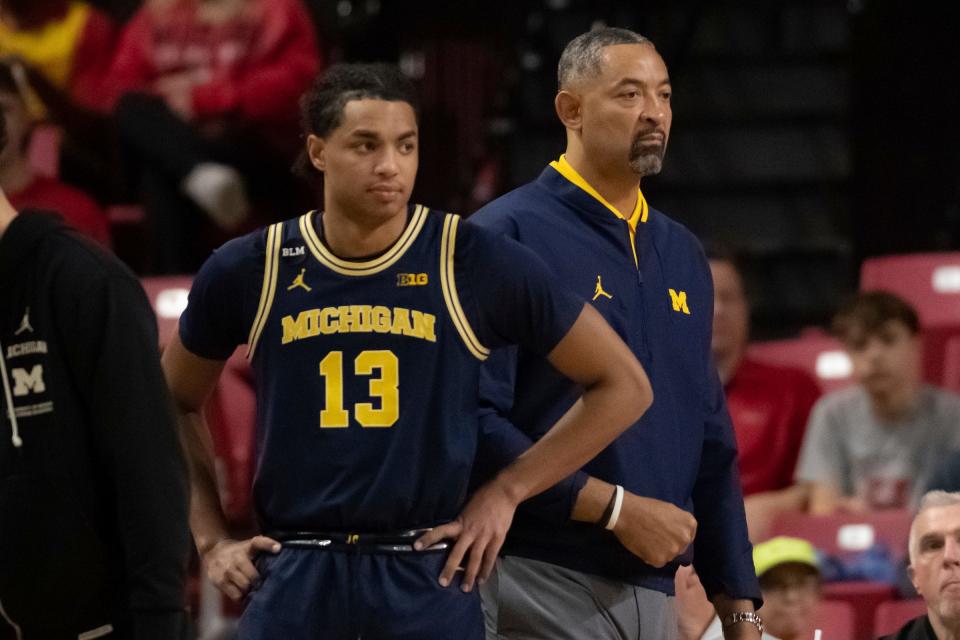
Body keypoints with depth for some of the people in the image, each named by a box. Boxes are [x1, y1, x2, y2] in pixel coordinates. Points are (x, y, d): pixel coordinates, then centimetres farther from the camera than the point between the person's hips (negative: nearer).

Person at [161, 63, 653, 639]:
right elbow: (176, 405, 20)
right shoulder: (250, 272, 3)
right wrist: (212, 539, 12)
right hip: (292, 584, 2)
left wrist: (506, 491, 1)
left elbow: (623, 385, 4)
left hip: (428, 582, -1)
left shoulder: (476, 265, -3)